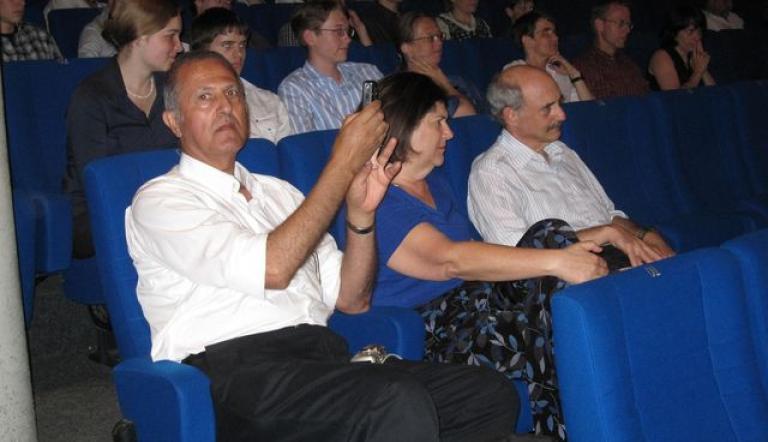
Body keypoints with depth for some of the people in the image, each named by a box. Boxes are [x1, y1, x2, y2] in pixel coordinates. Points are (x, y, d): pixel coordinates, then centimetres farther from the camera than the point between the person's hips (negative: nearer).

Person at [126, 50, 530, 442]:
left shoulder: (278, 192, 25)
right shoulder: (159, 200, 5)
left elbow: (351, 300, 20)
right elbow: (272, 269, -11)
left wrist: (360, 213, 3)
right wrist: (343, 164, -6)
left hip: (323, 355, 7)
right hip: (236, 367, -7)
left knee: (491, 395, -14)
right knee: (401, 406, -33)